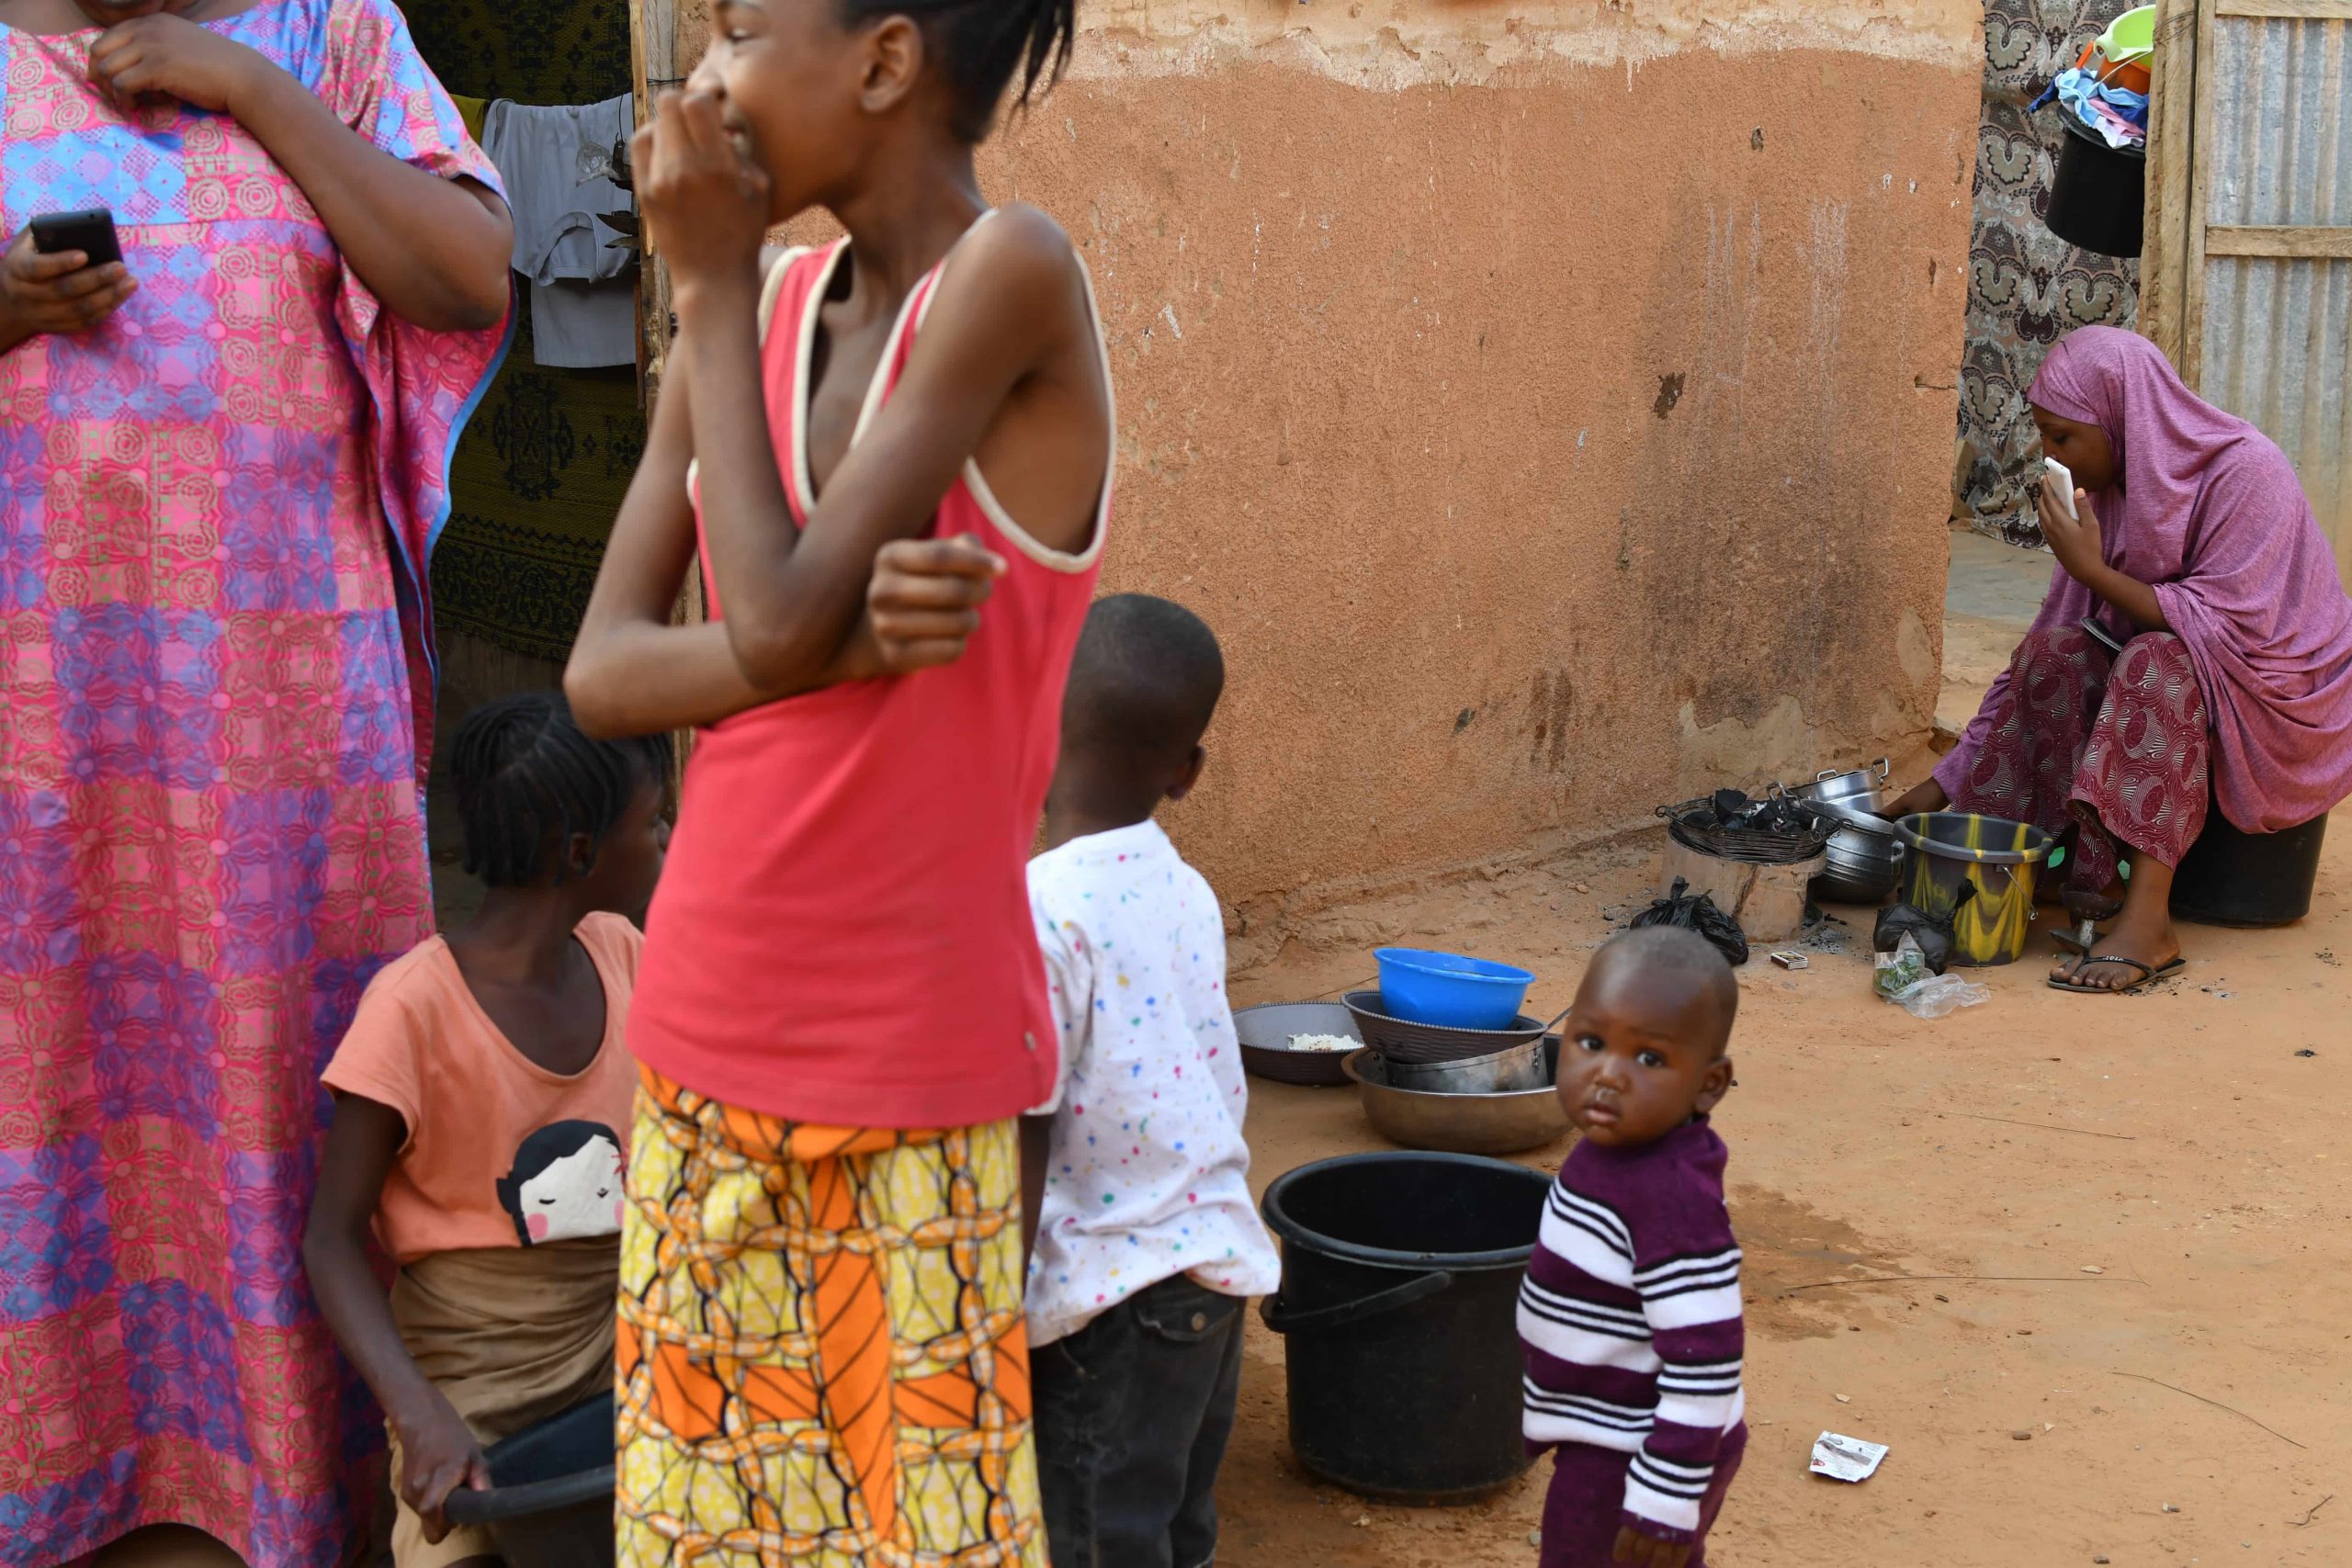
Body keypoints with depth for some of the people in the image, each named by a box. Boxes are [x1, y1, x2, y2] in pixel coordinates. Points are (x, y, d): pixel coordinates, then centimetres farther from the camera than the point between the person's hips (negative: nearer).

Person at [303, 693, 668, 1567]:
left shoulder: (618, 953, 0)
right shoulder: (415, 1006, -16)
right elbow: (334, 1238, -12)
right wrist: (422, 1416, -23)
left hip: (617, 1351, 5)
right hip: (475, 1386, -4)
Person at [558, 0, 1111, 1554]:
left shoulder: (1011, 277, -14)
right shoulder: (762, 310, 5)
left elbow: (774, 617, -21)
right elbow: (602, 670, 1)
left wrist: (713, 282, -10)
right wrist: (836, 639, -18)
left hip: (911, 1079, -6)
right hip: (706, 1045, 6)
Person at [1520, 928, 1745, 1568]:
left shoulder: (1671, 1201, -32)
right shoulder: (1619, 1147, -3)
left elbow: (1706, 1365, -30)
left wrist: (1666, 1502, -25)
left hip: (1628, 1465, -9)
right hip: (1612, 1442, 9)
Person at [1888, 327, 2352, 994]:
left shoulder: (2247, 474, -20)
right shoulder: (2108, 488, 0)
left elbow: (2231, 631, -26)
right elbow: (2038, 651, 1)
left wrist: (2093, 570, -26)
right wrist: (1949, 782, -3)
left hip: (2285, 703, -6)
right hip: (2164, 689, 6)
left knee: (2158, 662, -34)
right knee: (2052, 655, -18)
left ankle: (2147, 916, -37)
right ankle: (2092, 872, -23)